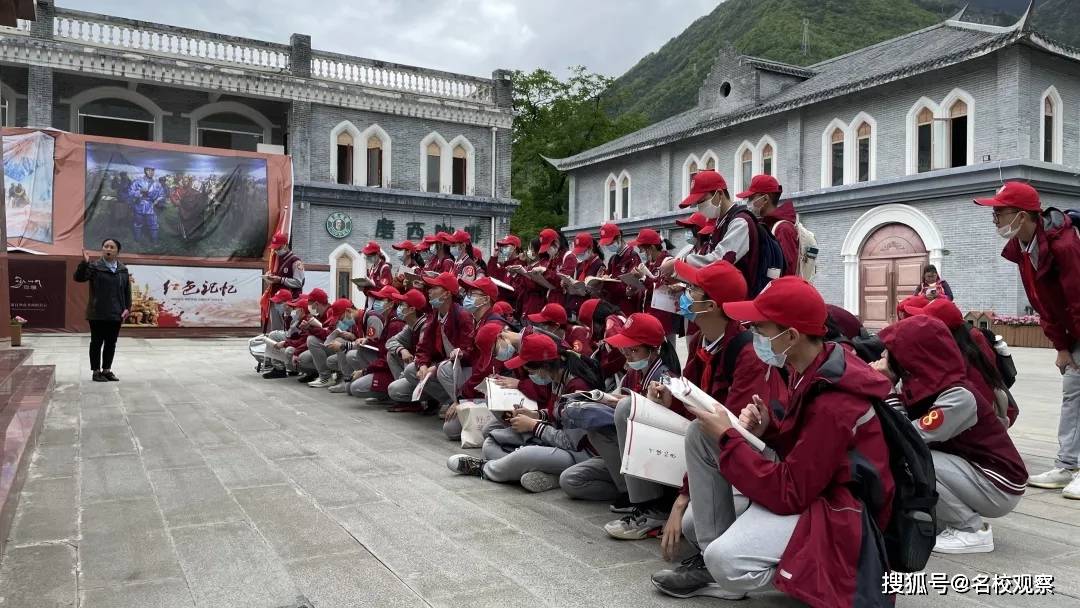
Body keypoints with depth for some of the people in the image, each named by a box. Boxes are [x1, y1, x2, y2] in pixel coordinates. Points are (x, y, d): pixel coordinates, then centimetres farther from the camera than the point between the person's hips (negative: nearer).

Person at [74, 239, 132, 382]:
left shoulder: (123, 269, 8)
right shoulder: (94, 266, -5)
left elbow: (127, 291, 11)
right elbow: (79, 277, -16)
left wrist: (127, 308, 3)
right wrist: (84, 263, -30)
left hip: (116, 314, 4)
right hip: (97, 314, -4)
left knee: (111, 343, 11)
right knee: (97, 342, 3)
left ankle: (107, 370, 22)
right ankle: (95, 371, 12)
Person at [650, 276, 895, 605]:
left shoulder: (833, 404, -29)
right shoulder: (816, 367, 0)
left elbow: (789, 494, -27)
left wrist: (727, 438, -21)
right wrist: (767, 427, -8)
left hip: (834, 507, -10)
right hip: (807, 479, 10)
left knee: (725, 562, -34)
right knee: (700, 433, -2)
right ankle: (712, 551, -1)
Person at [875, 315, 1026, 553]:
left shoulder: (958, 397, -26)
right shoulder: (920, 386, -2)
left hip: (1000, 487, -8)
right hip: (971, 471, 8)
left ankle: (973, 531, -6)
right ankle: (951, 523, 8)